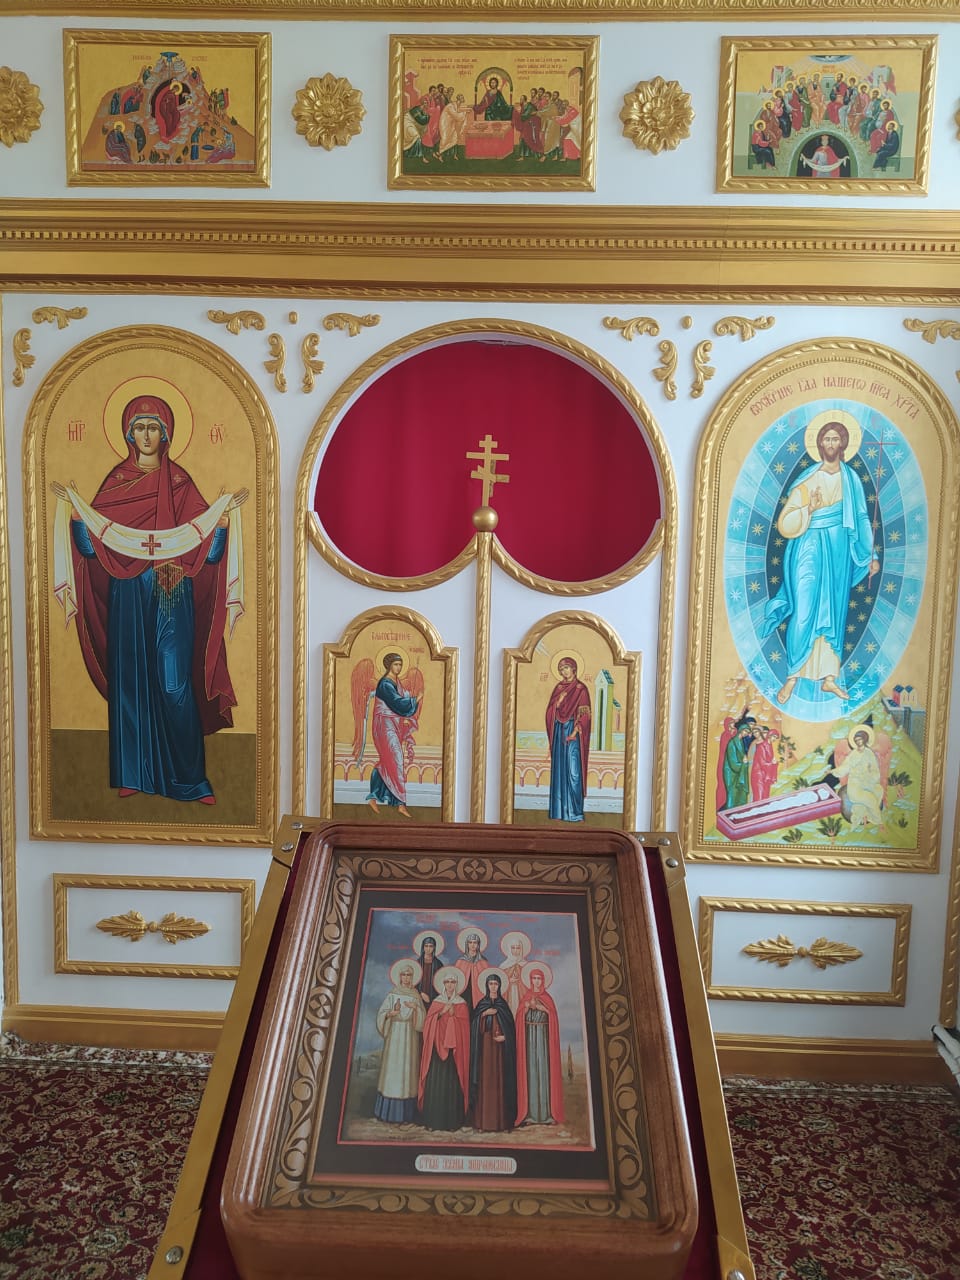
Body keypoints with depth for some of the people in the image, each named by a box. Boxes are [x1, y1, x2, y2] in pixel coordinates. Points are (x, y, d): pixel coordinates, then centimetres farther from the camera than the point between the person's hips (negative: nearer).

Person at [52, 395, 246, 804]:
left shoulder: (179, 482, 6)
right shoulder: (116, 481, 9)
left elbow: (206, 546, -2)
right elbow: (91, 543, 2)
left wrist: (225, 511, -16)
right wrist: (73, 506, -11)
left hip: (172, 596, -2)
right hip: (128, 594, 2)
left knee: (175, 683, -6)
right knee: (129, 678, 4)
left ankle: (189, 777, 2)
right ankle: (131, 773, 15)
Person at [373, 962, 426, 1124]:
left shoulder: (416, 996, 8)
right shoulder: (392, 994, 4)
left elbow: (422, 1019, 4)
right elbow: (381, 1014, 0)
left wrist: (416, 1008, -13)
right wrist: (389, 1014, -20)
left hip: (410, 1037, 1)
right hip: (394, 1036, -1)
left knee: (408, 1070, -2)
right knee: (392, 1069, -4)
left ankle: (406, 1114, 4)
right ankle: (391, 1113, 3)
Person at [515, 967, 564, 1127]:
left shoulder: (547, 998, 10)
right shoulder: (526, 998, 11)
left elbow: (553, 1017, -1)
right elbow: (520, 1018, 2)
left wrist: (540, 1007, -14)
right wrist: (527, 1007, -15)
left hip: (543, 1037, 0)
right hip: (529, 1037, 0)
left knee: (544, 1070, -6)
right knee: (530, 1071, -5)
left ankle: (547, 1113, -4)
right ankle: (530, 1113, -4)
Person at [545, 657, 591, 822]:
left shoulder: (581, 689, -5)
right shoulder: (558, 687, 13)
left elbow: (583, 714, -9)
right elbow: (551, 710, 14)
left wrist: (574, 732, -19)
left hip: (573, 730, -6)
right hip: (558, 730, 6)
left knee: (573, 770, -7)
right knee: (558, 769, 6)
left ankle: (574, 811, -3)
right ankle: (559, 808, 12)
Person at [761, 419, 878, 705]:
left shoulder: (851, 478, 6)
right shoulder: (807, 478, -4)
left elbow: (861, 518, 11)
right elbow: (786, 522, -7)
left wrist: (871, 555, 11)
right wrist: (809, 509, -24)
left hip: (840, 549, 4)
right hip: (810, 548, -3)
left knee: (834, 611, 7)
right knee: (805, 611, -7)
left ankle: (828, 676, 15)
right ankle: (793, 676, 2)